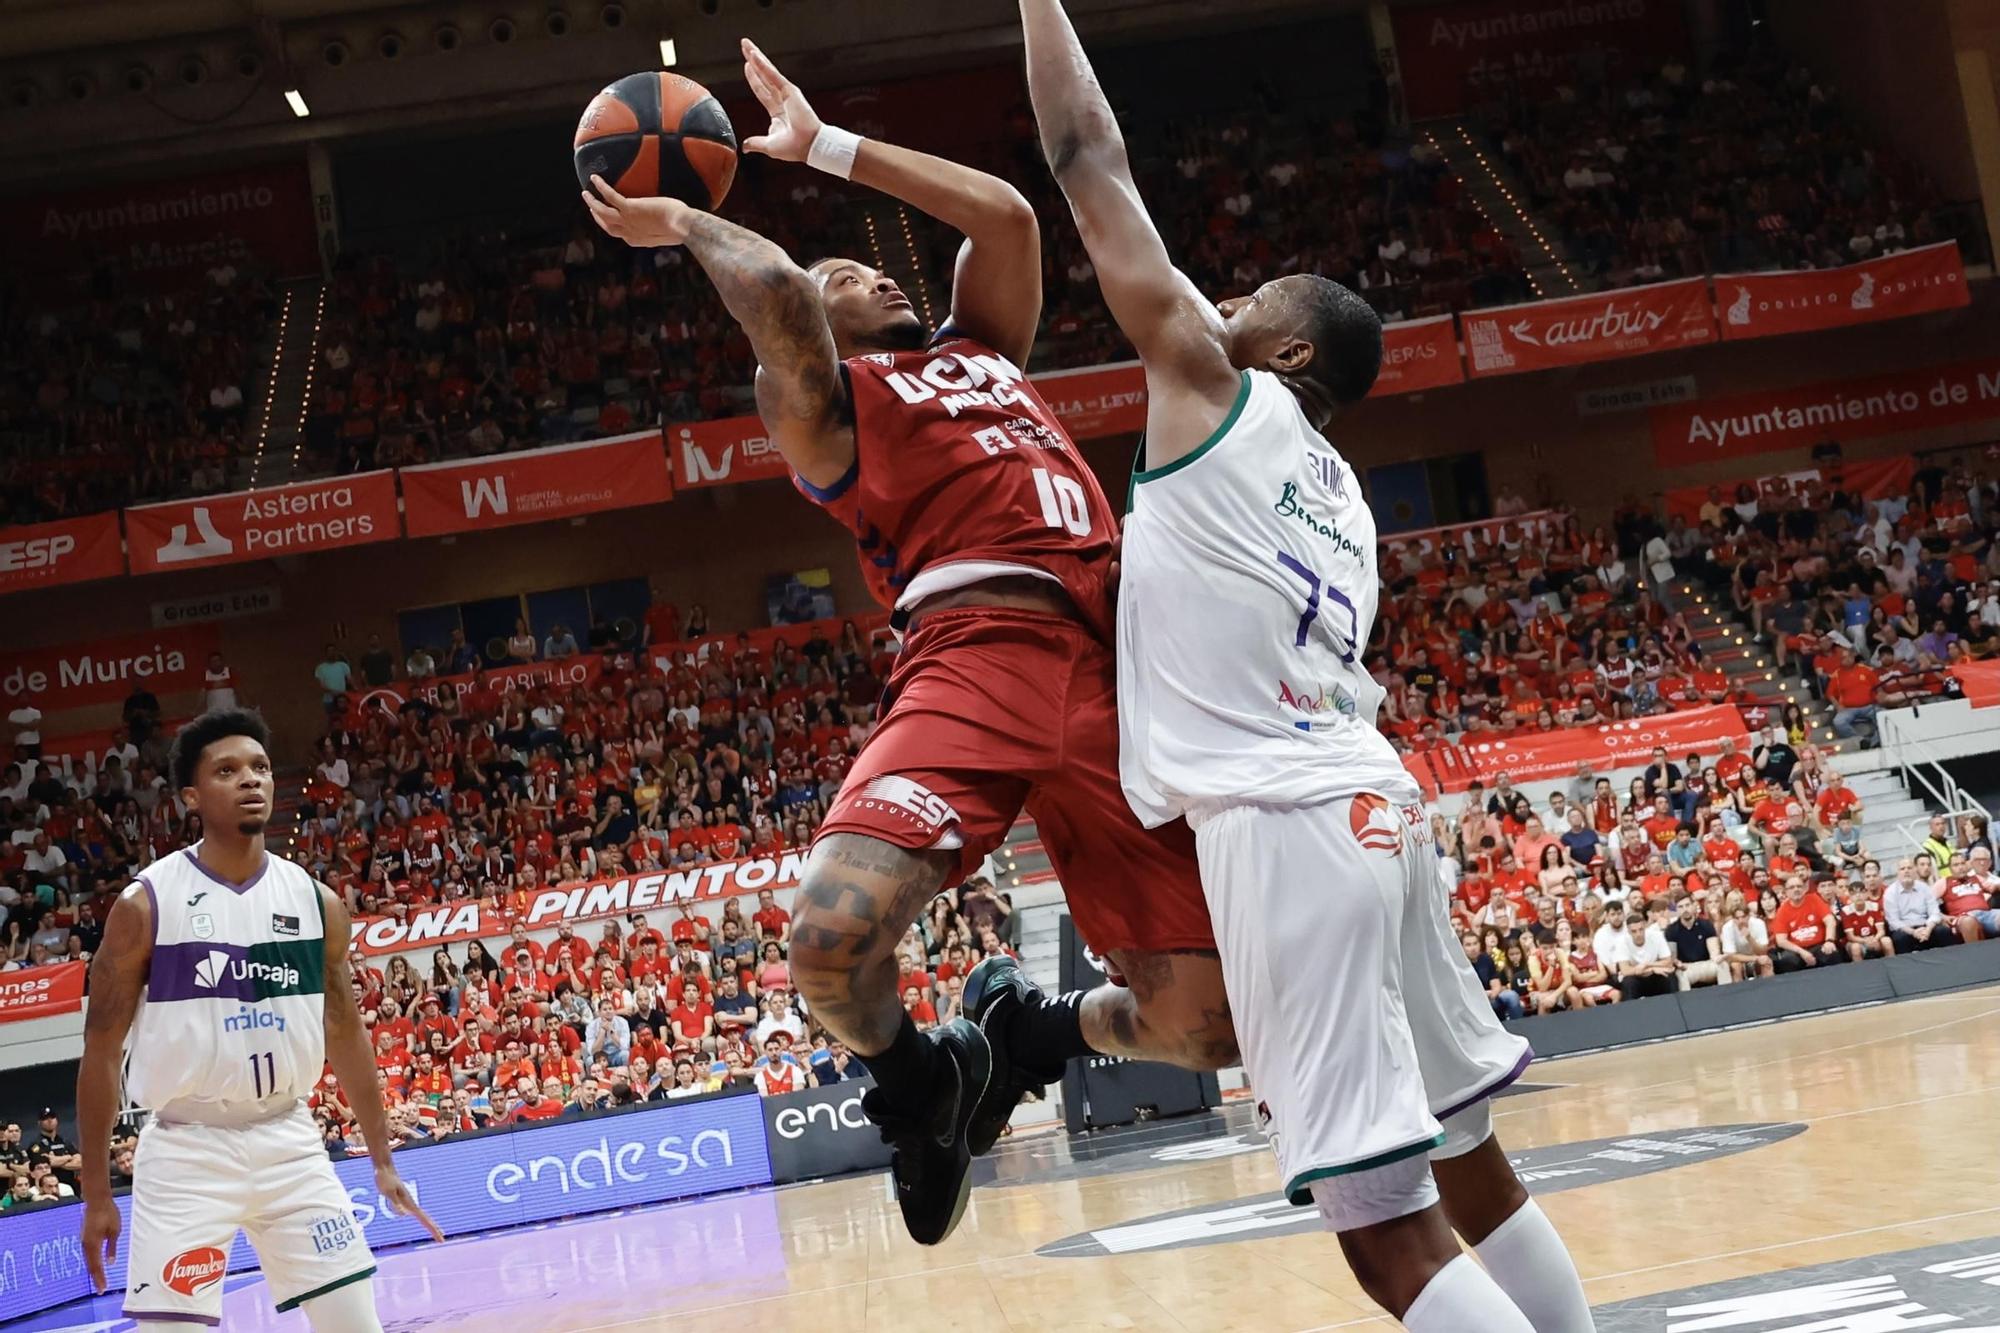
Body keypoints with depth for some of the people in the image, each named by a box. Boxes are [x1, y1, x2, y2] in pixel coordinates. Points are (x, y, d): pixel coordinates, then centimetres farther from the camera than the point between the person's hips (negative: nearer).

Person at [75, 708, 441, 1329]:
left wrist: (383, 1161, 14)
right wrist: (97, 1194, -3)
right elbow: (101, 1051, -2)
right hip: (187, 1149, -3)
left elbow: (345, 1035, 14)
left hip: (289, 1142, 4)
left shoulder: (317, 902, 4)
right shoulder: (145, 905, -7)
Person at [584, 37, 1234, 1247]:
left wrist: (824, 147, 30)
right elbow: (778, 294, -7)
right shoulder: (822, 399, 14)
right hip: (978, 654, -5)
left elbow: (1006, 216, 24)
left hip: (1115, 672, 5)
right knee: (836, 937, -31)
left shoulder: (984, 352, 32)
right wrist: (681, 222, 12)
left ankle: (1023, 1029, 30)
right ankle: (912, 1078, 7)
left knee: (1206, 1028, -4)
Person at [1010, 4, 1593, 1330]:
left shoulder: (1212, 383, 2)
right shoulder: (1338, 494, 24)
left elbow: (1091, 162, 4)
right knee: (1470, 1170, 18)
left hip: (1283, 823, -9)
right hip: (1374, 803, 9)